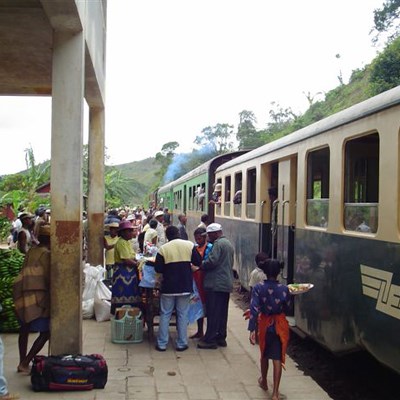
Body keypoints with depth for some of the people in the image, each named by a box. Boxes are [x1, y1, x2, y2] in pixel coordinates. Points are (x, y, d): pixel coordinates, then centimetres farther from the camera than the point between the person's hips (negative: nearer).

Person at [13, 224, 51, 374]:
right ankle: (25, 363, -4)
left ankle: (22, 363, 27)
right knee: (45, 332, -1)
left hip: (22, 294, 9)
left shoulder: (31, 251, 13)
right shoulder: (46, 253, -10)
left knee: (24, 329, 20)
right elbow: (48, 277, -11)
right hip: (37, 295, -9)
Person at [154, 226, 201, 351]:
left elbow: (158, 269, -6)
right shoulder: (189, 245, -4)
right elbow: (198, 262, 0)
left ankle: (162, 344, 12)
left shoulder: (163, 248, -7)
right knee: (182, 314, 10)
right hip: (185, 287, 1)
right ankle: (181, 343, 13)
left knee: (165, 314, 9)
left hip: (168, 287, -1)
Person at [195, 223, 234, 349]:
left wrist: (200, 265, -5)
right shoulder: (228, 244, 18)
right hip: (227, 283, 10)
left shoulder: (218, 243, -12)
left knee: (213, 313, -5)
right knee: (222, 313, 14)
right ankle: (221, 338, 20)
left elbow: (212, 261, -22)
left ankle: (210, 340, -1)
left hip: (216, 284, -10)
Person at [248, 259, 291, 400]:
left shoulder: (258, 288, -13)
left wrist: (252, 329, -17)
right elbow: (287, 309, -3)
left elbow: (254, 309, -17)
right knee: (277, 359, 1)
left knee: (264, 355, 22)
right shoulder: (284, 289, -13)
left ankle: (264, 382, 43)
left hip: (265, 324, 2)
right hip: (280, 325, -1)